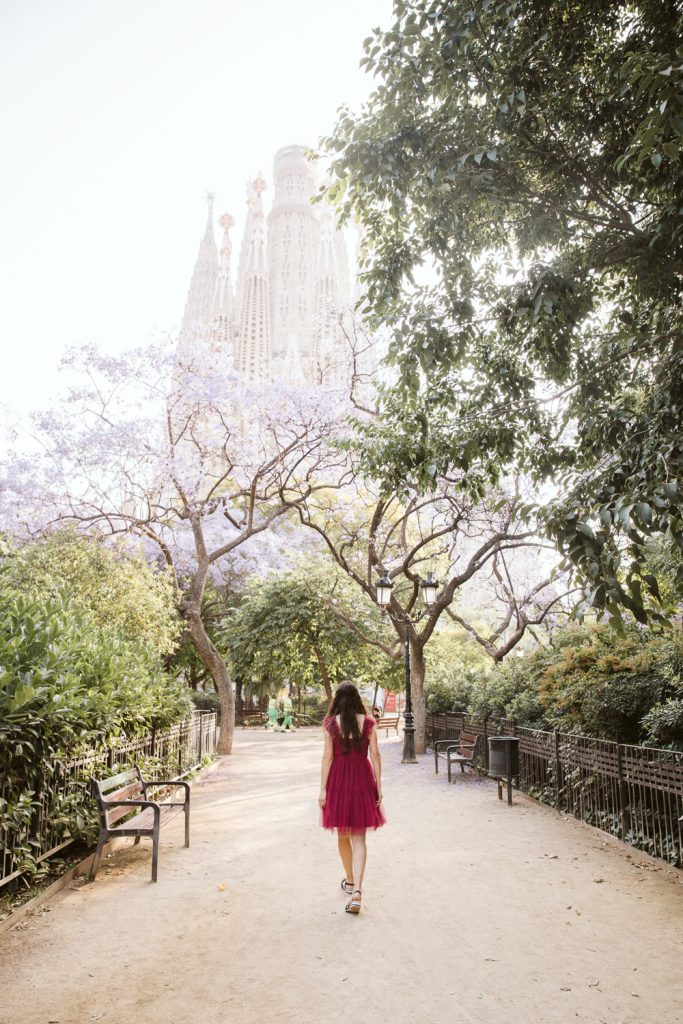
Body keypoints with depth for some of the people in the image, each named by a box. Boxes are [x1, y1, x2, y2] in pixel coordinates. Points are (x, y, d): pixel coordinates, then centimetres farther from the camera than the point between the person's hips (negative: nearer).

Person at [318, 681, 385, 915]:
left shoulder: (331, 723, -7)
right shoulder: (368, 723, -4)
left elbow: (327, 757, -8)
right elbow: (375, 755, -3)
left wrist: (323, 788, -3)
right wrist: (378, 786, 4)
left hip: (339, 779, 0)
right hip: (362, 779, 1)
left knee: (343, 834, 19)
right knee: (359, 837, 5)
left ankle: (350, 881, 34)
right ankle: (356, 889, -9)